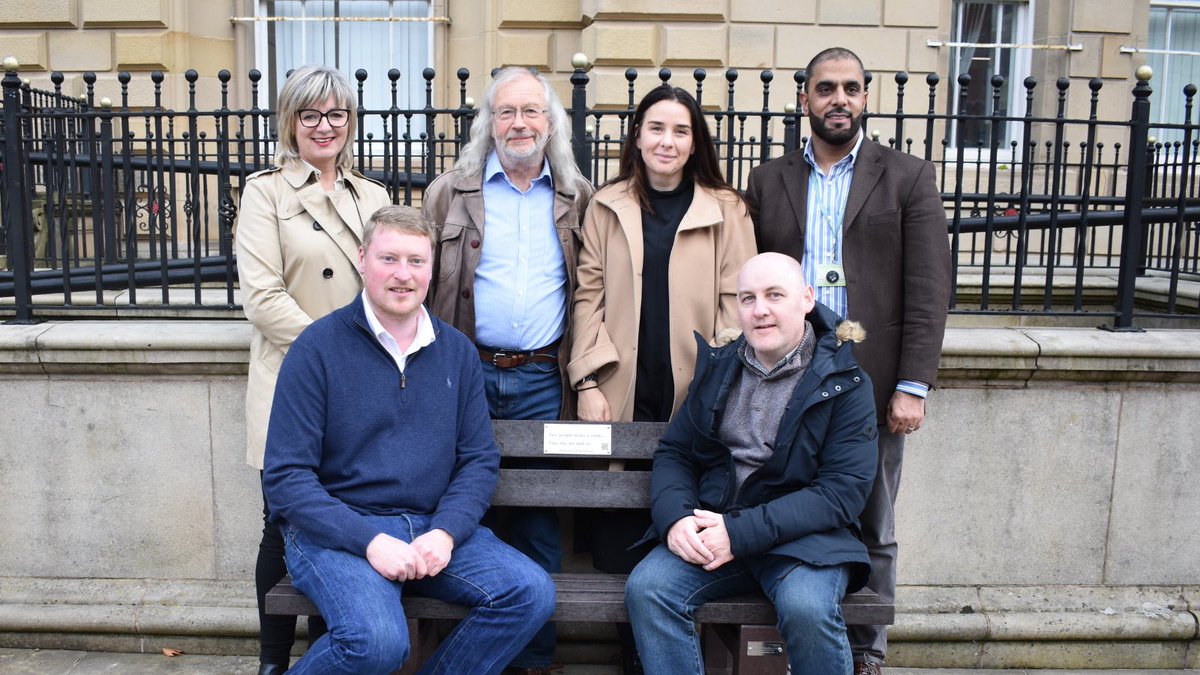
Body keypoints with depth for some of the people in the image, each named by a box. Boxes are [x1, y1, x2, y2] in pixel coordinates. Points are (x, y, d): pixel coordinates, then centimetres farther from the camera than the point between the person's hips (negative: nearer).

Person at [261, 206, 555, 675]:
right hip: (336, 530, -4)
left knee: (532, 593, -17)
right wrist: (370, 541, -19)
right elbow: (286, 477, -8)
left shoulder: (457, 351, 8)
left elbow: (480, 459, 7)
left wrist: (444, 533, -11)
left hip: (433, 527, 5)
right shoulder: (318, 349, -5)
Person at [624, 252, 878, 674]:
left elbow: (843, 490, -11)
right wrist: (674, 519, -10)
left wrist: (741, 532, -19)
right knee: (645, 589, -23)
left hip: (804, 535, -3)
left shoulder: (845, 384, -2)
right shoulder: (718, 368, 12)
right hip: (710, 529, 3)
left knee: (807, 608, -32)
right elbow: (673, 453, 13)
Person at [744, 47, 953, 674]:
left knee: (872, 534, 10)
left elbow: (928, 292, -2)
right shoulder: (768, 181, 10)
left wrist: (912, 386, -9)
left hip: (874, 388, -1)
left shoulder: (908, 178, 4)